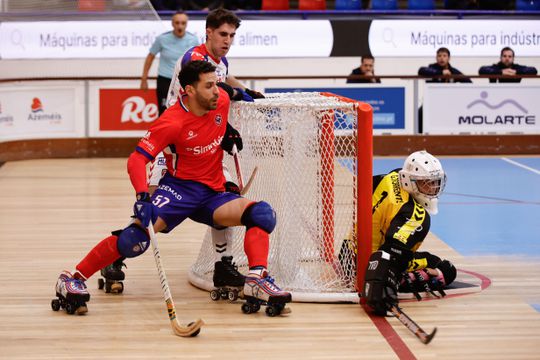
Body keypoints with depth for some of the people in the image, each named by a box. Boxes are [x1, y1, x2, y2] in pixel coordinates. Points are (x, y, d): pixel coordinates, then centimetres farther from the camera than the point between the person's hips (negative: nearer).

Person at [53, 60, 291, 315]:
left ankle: (257, 281, -25)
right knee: (136, 238, -26)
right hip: (179, 188, -5)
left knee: (262, 214, -19)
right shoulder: (172, 122, -19)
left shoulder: (221, 100, -2)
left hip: (213, 194, 5)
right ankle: (72, 279, -13)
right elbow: (137, 159, -24)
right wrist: (142, 196, -38)